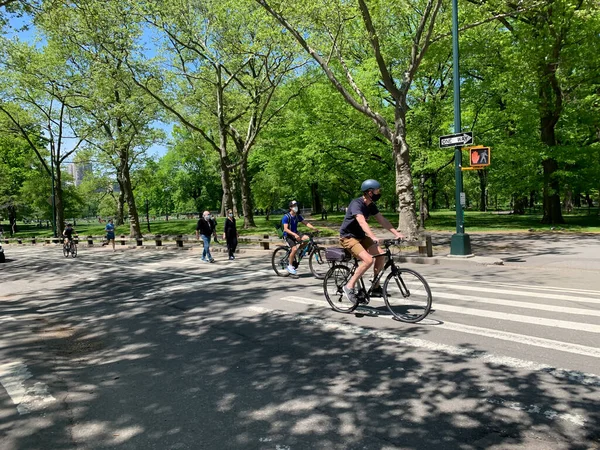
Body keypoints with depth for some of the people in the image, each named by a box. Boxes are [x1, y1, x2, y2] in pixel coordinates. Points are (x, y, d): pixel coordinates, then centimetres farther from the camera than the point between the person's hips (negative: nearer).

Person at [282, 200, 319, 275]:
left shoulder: (298, 216, 4)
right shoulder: (286, 217, -15)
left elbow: (306, 223, 0)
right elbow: (286, 229, -23)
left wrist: (314, 228, -17)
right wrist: (294, 234, -37)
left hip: (295, 234, 6)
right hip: (288, 235, -6)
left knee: (307, 238, -21)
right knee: (294, 249, -26)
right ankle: (290, 266, -9)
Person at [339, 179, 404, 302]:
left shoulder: (371, 205, 4)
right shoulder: (356, 204, -23)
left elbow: (382, 220, 3)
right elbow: (362, 222, -38)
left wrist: (396, 233, -8)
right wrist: (373, 237, -51)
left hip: (360, 236, 8)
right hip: (348, 237, -8)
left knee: (381, 254, -6)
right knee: (368, 260, -25)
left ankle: (375, 287, 7)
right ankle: (349, 287, -12)